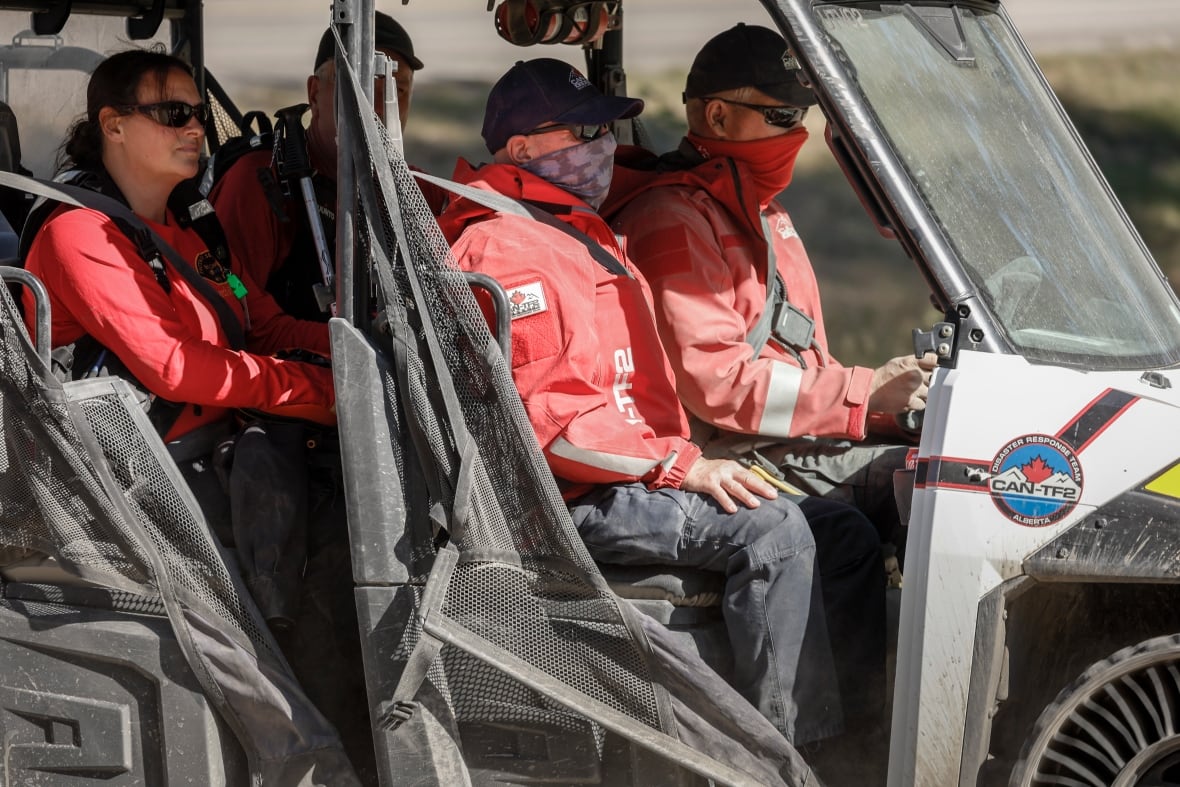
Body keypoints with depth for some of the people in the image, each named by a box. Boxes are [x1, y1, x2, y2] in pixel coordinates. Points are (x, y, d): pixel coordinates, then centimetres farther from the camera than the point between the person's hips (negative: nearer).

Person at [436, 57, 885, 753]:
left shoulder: (591, 243, 26)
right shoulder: (500, 248, -8)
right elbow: (534, 411, -19)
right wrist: (680, 464, -20)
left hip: (642, 479, 10)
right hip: (579, 502, -10)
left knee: (846, 537, -1)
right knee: (772, 529, -29)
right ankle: (791, 749, -31)